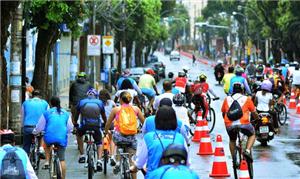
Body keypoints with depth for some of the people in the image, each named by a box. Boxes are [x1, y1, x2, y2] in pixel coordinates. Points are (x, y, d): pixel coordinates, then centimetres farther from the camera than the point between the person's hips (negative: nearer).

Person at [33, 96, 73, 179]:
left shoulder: (47, 113, 5)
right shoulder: (66, 113, 12)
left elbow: (39, 127, 12)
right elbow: (70, 128, 18)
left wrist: (34, 132, 31)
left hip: (50, 138, -1)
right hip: (62, 138, 1)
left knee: (47, 144, 34)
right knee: (62, 159, 6)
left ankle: (47, 162, 21)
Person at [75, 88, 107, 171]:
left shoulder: (81, 102, 15)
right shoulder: (100, 103, 16)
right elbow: (104, 116, 28)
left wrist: (75, 125, 40)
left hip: (84, 125, 0)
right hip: (96, 126, 0)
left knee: (79, 134, 32)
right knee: (99, 142, 22)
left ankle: (82, 155, 25)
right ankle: (99, 161, 3)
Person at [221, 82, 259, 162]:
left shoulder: (227, 99, 16)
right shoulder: (246, 99, 12)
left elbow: (223, 113, 24)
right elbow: (254, 113, 18)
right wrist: (258, 119, 39)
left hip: (229, 125, 2)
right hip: (243, 124, -2)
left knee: (232, 140, 30)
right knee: (252, 135, 27)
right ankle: (247, 151, 5)